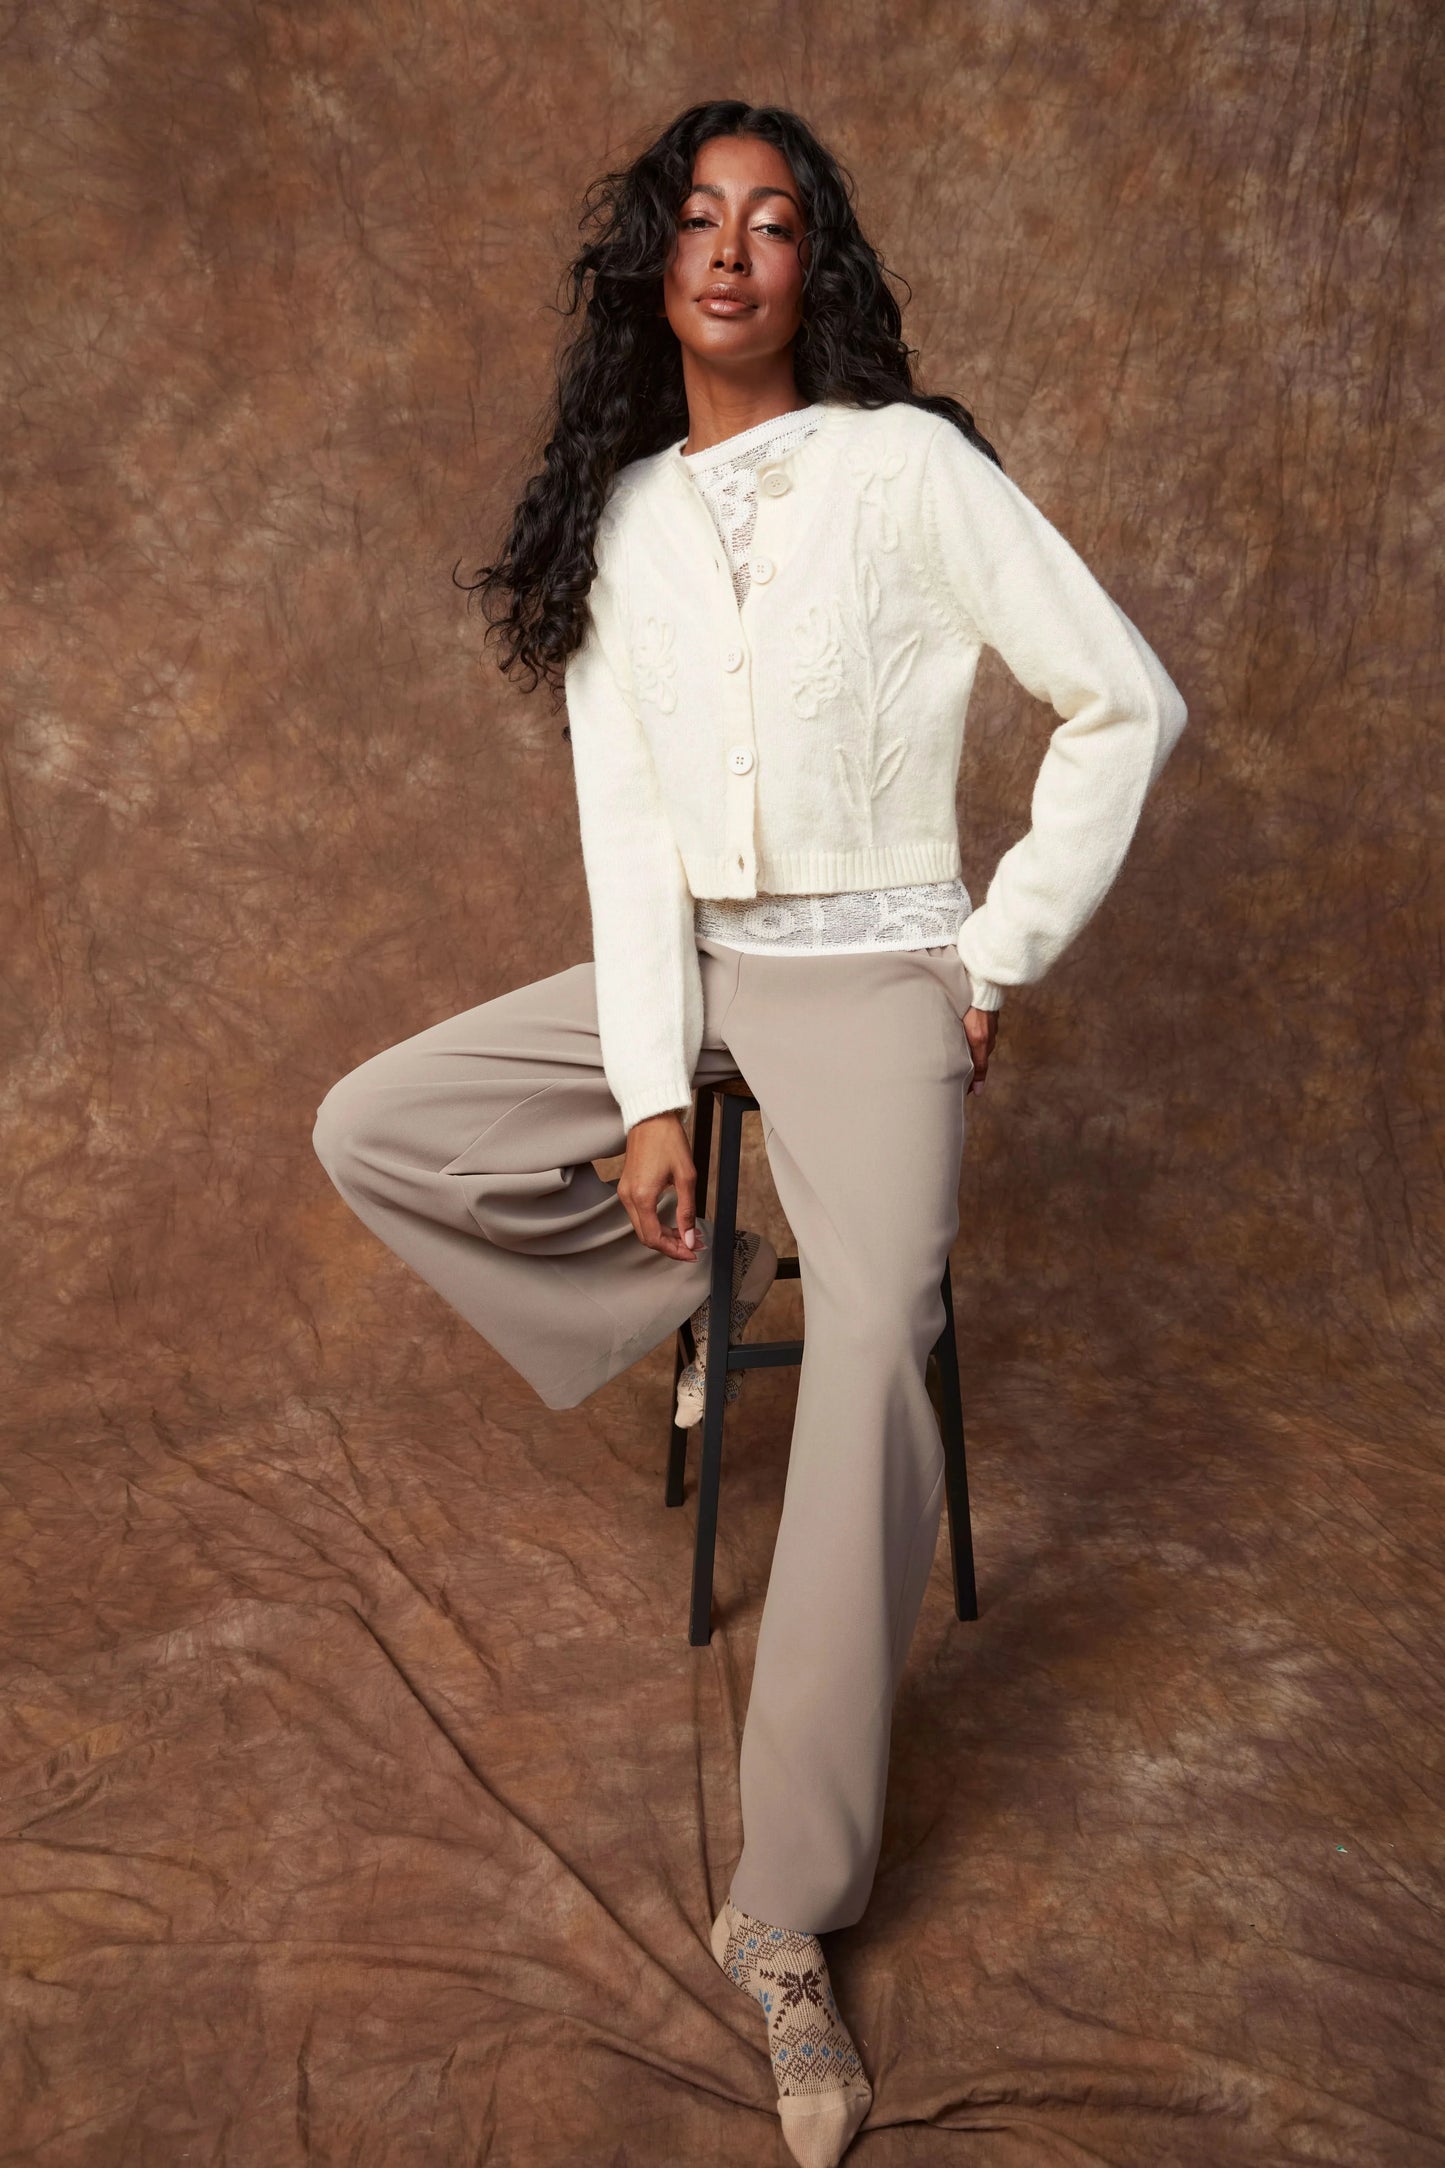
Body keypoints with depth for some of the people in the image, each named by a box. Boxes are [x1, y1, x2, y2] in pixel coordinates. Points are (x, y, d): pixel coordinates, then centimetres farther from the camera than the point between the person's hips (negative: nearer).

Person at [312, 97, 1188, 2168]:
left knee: (870, 1365, -23)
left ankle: (792, 1920, -11)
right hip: (685, 963, 5)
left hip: (873, 970, -5)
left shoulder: (909, 465, -7)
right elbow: (626, 821, 0)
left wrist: (997, 956, -6)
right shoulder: (610, 520, 5)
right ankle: (687, 1285, 13)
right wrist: (649, 1095, -9)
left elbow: (1129, 702, -5)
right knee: (372, 1131, -5)